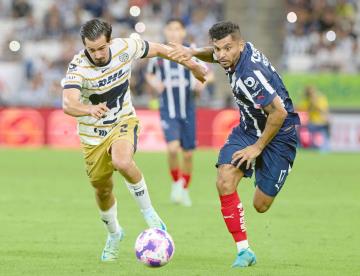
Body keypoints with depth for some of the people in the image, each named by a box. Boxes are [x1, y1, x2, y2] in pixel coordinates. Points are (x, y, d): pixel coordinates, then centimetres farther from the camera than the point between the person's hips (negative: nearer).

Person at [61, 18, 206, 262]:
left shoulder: (125, 48, -18)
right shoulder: (78, 68, -26)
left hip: (123, 122, 0)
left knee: (122, 162, -32)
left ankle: (149, 213, -11)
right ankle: (114, 233, 43)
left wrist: (192, 65, 14)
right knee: (103, 190, 13)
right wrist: (89, 109, -65)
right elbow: (68, 104, -43)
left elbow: (158, 49, 2)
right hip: (93, 134, 0)